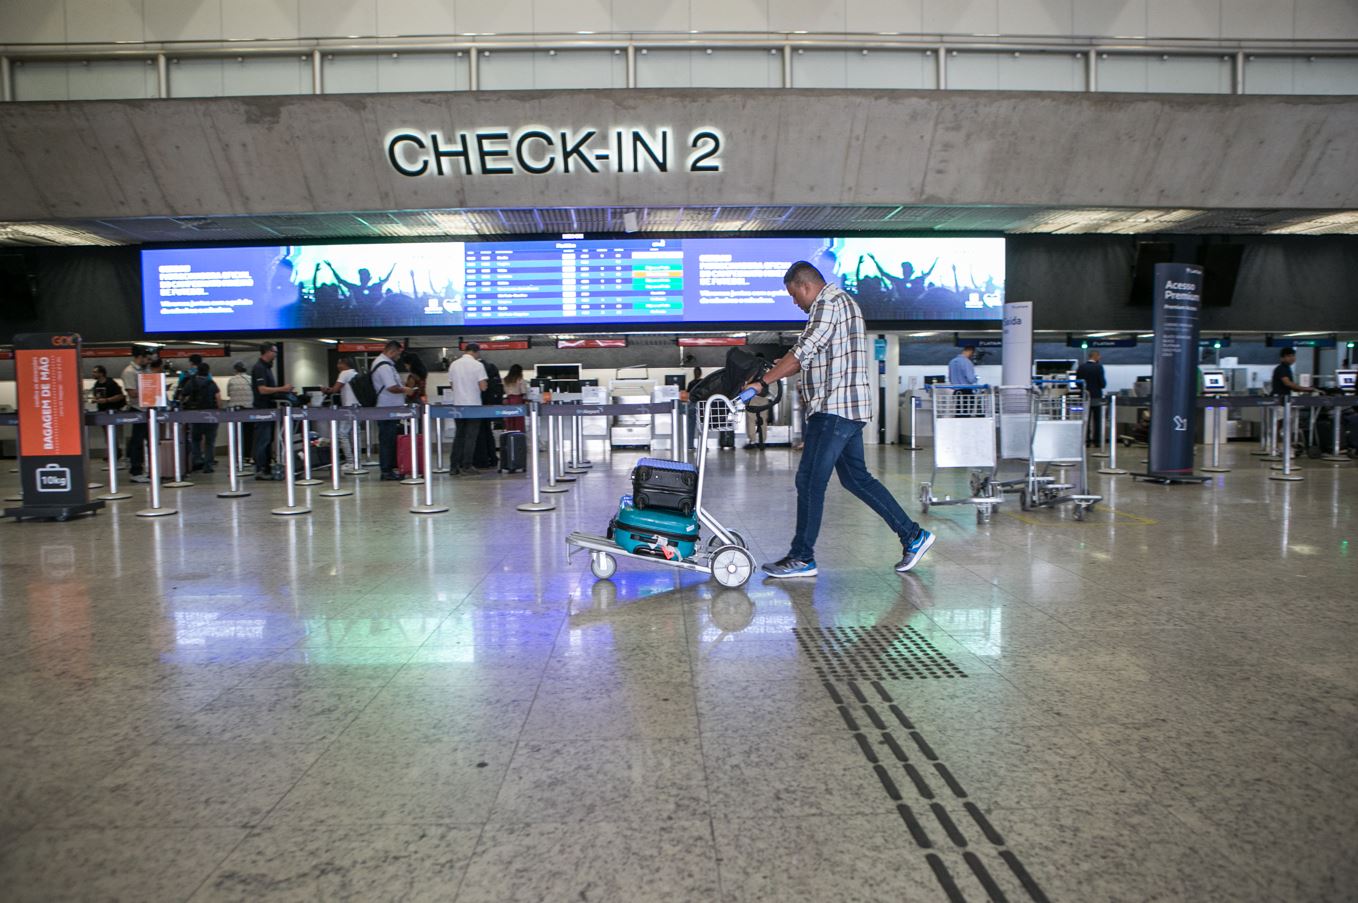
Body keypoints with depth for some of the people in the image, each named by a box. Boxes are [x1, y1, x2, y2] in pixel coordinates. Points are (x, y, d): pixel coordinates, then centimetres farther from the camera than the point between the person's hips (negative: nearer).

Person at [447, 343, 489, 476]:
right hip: (473, 405, -5)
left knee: (459, 435, 13)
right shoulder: (477, 365, -10)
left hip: (457, 404, 5)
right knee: (470, 437, 1)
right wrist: (484, 383, 7)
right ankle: (466, 467, 0)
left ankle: (454, 467, 11)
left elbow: (451, 384, 12)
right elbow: (483, 387, -14)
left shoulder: (454, 364, 6)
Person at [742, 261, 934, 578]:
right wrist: (786, 366, 20)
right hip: (848, 408, 11)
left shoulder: (828, 302, -11)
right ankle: (913, 535, 17)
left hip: (835, 409, -11)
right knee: (855, 477, 14)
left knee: (810, 481, -5)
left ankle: (802, 558, 3)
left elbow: (804, 351, -20)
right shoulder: (842, 301, 22)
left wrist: (763, 382, -19)